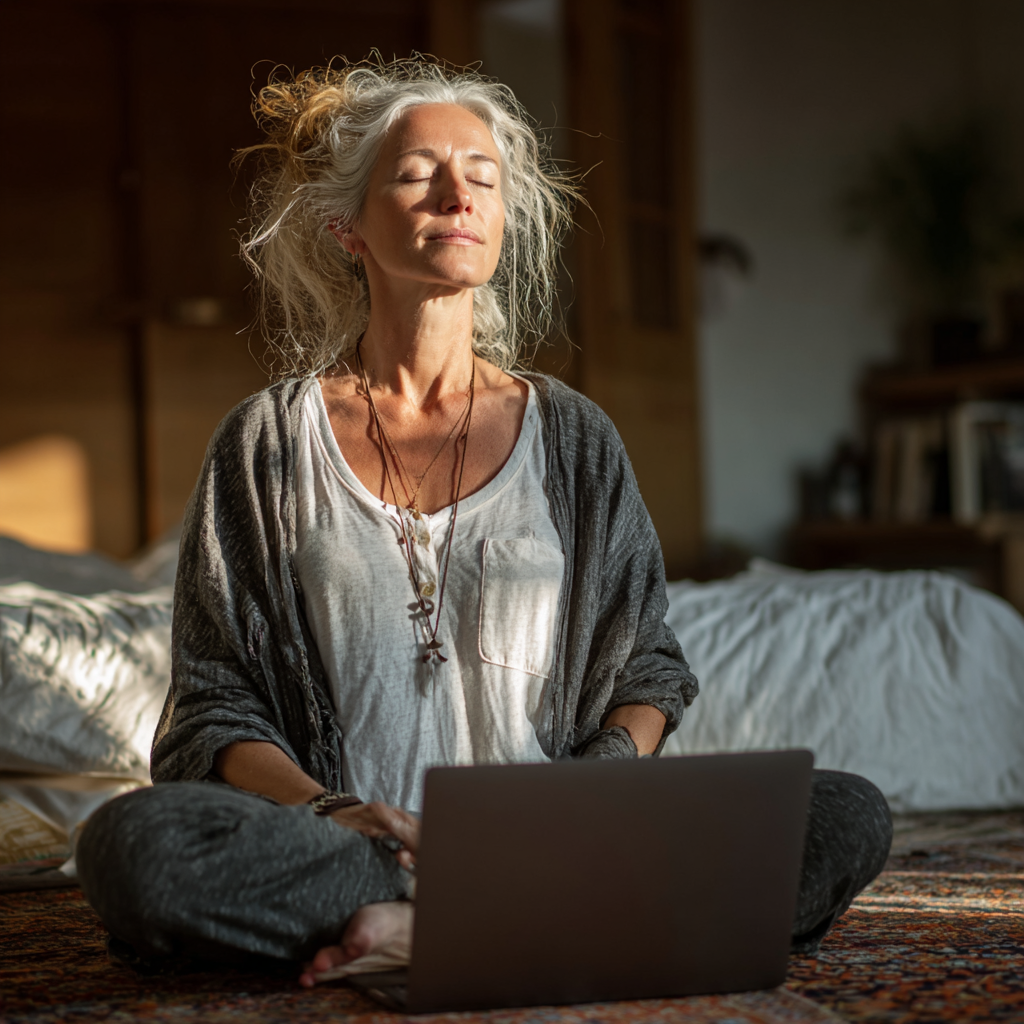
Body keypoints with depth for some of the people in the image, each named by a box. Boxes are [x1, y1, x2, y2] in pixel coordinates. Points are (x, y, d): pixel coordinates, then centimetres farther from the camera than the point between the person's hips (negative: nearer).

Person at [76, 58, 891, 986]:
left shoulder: (574, 438, 12)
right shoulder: (267, 443, 7)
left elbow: (649, 672, 15)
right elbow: (215, 708, 4)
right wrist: (328, 812, -17)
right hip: (336, 841, -1)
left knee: (848, 818, -21)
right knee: (131, 843, -34)